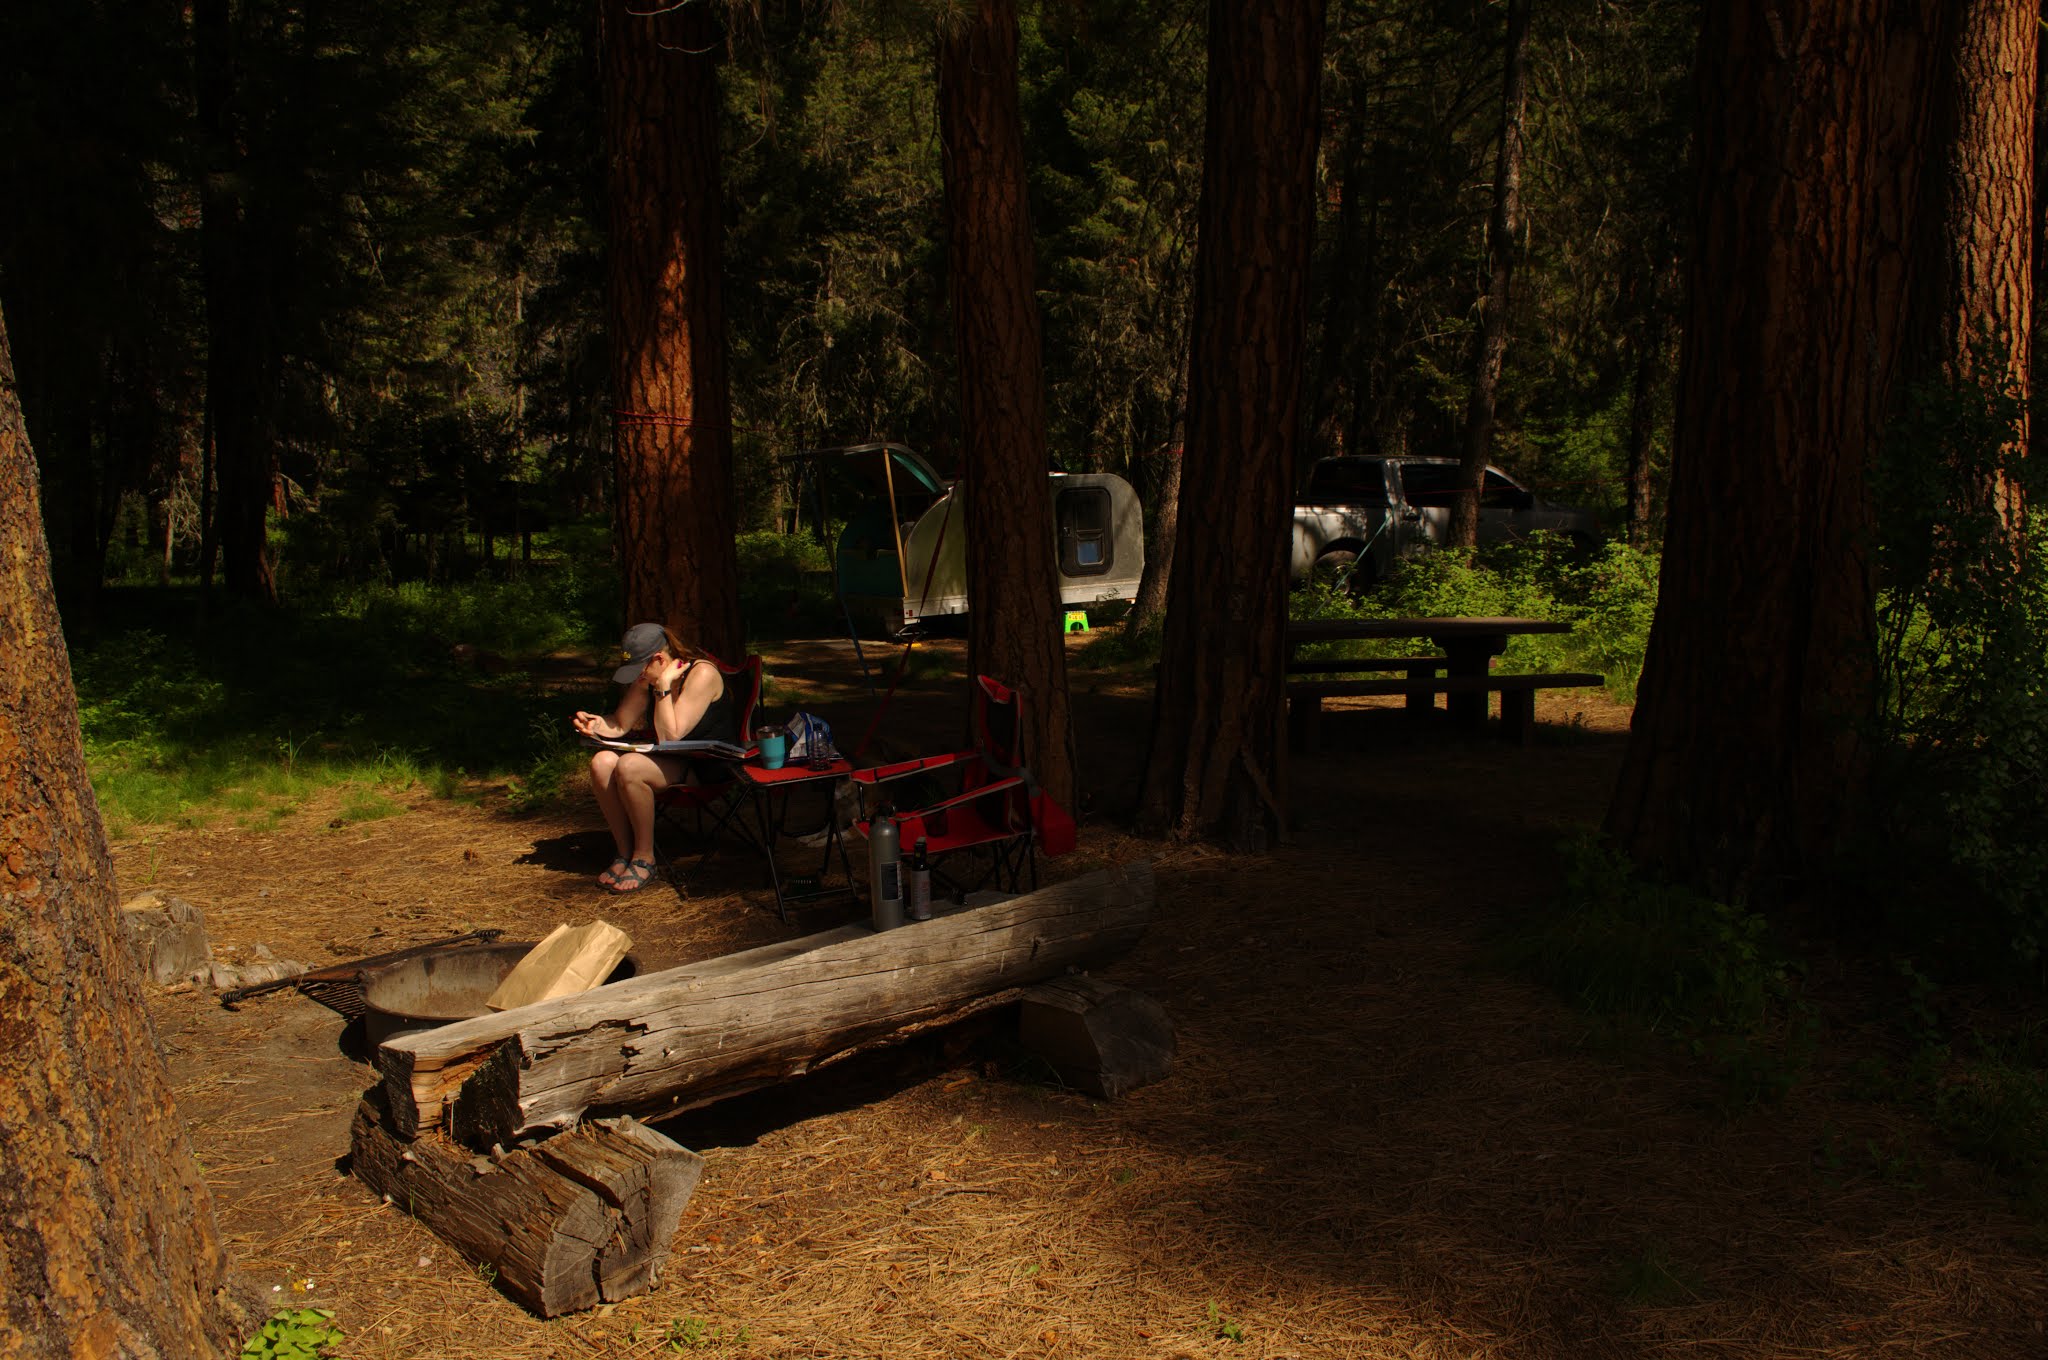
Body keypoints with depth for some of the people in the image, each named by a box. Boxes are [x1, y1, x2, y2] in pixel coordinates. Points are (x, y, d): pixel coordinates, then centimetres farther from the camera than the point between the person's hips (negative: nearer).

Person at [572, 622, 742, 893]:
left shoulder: (702, 674, -20)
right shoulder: (647, 678, 4)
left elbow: (669, 736, -25)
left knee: (629, 767, -28)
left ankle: (644, 859, -13)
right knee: (602, 763, -15)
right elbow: (620, 724, 9)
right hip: (673, 762, 8)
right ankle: (624, 852, -4)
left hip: (708, 767, -8)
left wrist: (663, 686, -25)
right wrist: (596, 724, -12)